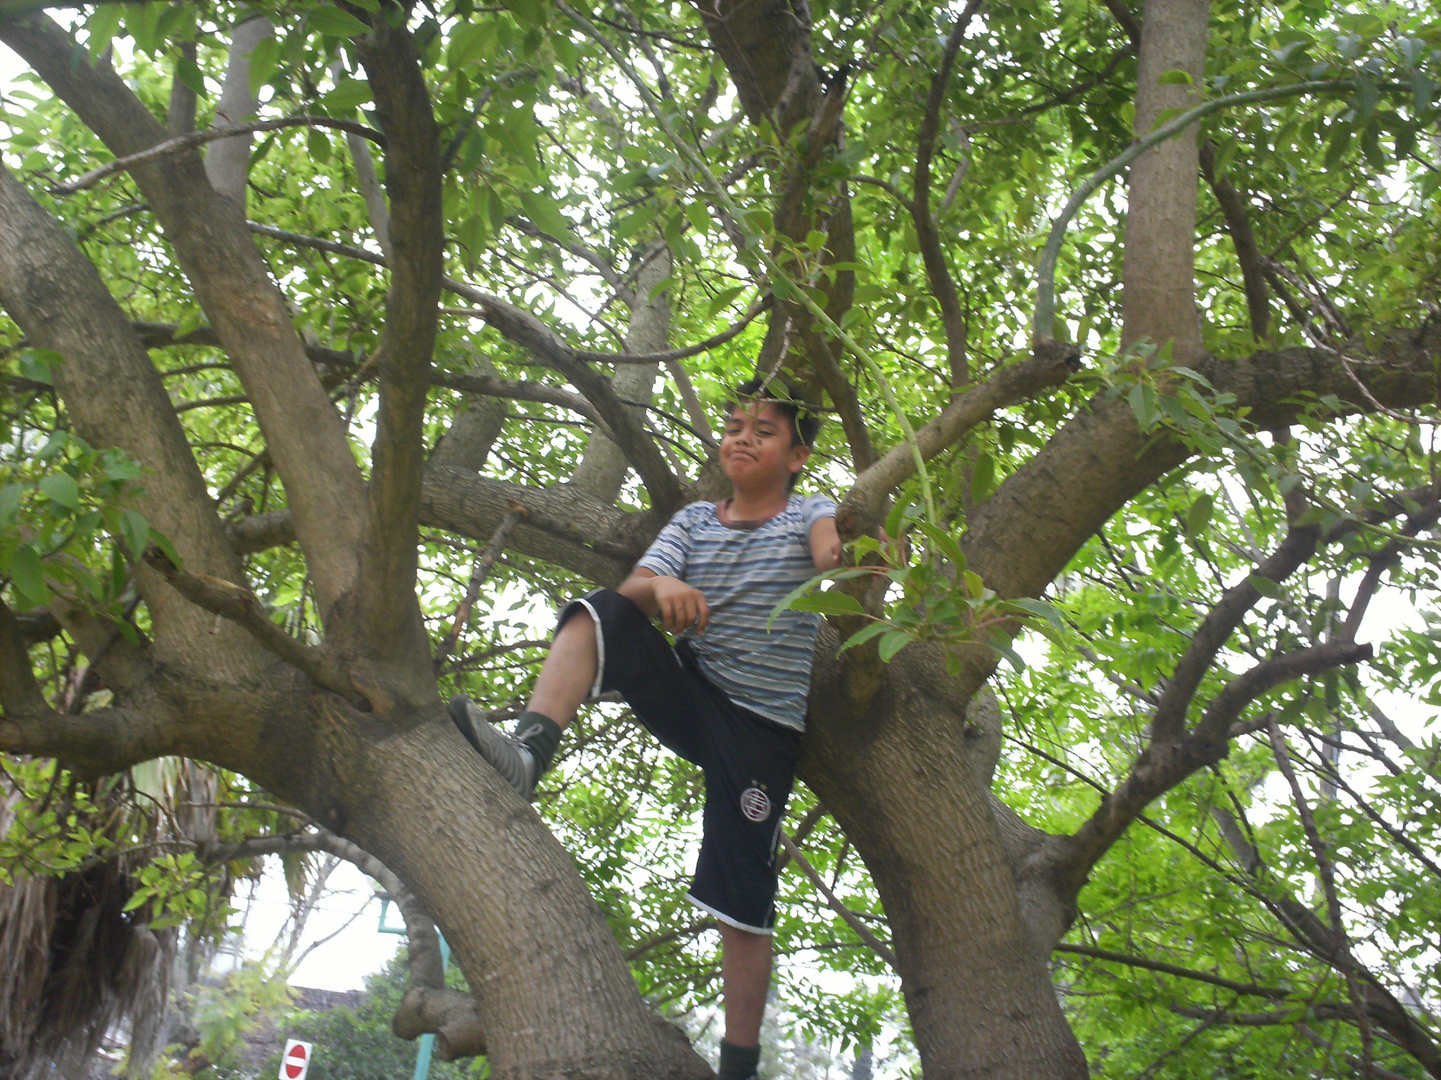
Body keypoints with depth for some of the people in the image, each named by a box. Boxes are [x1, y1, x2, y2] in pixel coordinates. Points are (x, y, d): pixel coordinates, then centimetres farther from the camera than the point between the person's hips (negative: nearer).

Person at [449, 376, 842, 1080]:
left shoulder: (809, 516, 2)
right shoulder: (693, 521, 12)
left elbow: (828, 551, -23)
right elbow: (633, 589, -3)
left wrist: (844, 559, -49)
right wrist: (660, 586, -28)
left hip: (763, 727, -3)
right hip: (688, 696, 4)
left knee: (741, 896, -6)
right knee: (596, 614, -17)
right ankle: (529, 751, -32)